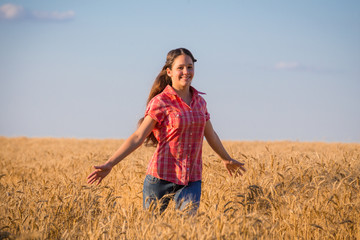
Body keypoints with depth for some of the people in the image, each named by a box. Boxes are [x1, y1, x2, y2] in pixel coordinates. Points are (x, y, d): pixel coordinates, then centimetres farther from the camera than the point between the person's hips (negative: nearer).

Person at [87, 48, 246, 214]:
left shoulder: (199, 101, 10)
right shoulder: (160, 102, -6)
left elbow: (210, 135, 26)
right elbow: (138, 137, -11)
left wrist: (227, 160, 39)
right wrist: (109, 164, -20)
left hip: (191, 180, 4)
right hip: (162, 177, -4)